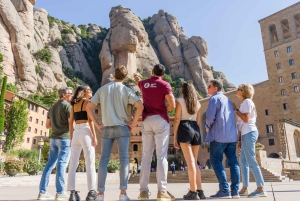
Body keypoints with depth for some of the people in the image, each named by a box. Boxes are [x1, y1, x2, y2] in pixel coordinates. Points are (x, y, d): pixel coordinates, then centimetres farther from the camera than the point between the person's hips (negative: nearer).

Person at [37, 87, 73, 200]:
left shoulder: (53, 107, 18)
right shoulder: (67, 106, -7)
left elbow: (47, 125, 20)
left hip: (54, 138, 8)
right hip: (64, 138, -8)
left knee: (50, 164, 8)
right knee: (62, 164, -7)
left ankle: (42, 192, 9)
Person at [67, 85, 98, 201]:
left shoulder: (74, 104, 18)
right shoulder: (87, 102, 0)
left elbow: (70, 122, 15)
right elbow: (89, 120, -10)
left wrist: (71, 138, 17)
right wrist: (94, 136, -10)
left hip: (76, 133, 6)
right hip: (85, 132, -6)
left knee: (73, 164, 4)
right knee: (90, 164, -2)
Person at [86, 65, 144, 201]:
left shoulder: (102, 89, 10)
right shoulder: (126, 90, 0)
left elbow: (88, 107, 7)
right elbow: (140, 106, -14)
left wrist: (97, 125, 7)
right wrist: (133, 123, -6)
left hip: (106, 129, 3)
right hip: (122, 127, -2)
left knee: (103, 160, 5)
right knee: (124, 159, 0)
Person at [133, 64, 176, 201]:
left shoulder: (144, 83, 13)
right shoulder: (164, 85, -2)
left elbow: (137, 78, 39)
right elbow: (172, 105, -11)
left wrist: (136, 76, 63)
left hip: (147, 121, 4)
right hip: (161, 120, -4)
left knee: (146, 156, 6)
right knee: (161, 156, -5)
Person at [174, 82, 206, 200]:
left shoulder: (180, 101, 1)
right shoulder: (198, 103, 17)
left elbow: (177, 120, -6)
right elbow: (198, 121, 16)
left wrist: (175, 137, -5)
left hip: (184, 130, -5)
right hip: (196, 131, 5)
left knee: (190, 162, -8)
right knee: (194, 162, 11)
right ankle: (199, 191, 10)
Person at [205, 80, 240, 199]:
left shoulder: (214, 98, -4)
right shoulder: (228, 100, 21)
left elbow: (210, 116, -15)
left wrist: (207, 127, 4)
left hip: (219, 135, -8)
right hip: (231, 135, 8)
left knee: (216, 161, -3)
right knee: (233, 162, 6)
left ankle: (224, 190, -8)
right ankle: (235, 190, 6)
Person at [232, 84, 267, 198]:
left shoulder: (247, 101, -5)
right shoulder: (244, 103, 22)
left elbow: (246, 119, -17)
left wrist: (235, 109, -9)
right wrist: (240, 139, 15)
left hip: (249, 133, -10)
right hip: (246, 134, 10)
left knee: (251, 162, -10)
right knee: (243, 161, 9)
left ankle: (261, 189, -6)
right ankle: (244, 189, 13)